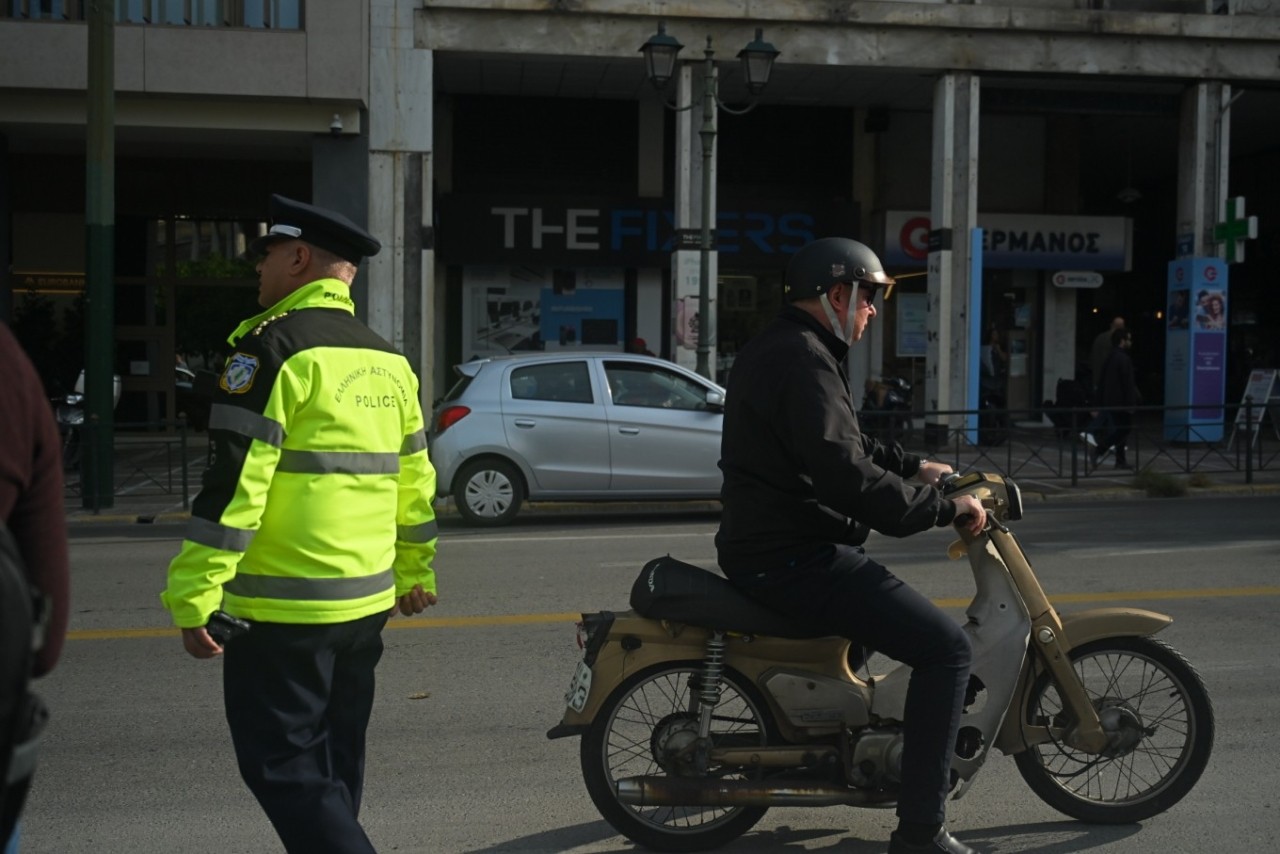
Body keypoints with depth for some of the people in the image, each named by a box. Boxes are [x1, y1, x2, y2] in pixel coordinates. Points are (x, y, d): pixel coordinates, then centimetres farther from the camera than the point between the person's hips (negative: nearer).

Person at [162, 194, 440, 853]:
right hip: (366, 602, 8)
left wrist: (194, 595, -15)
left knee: (281, 766, 0)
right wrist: (417, 573, 25)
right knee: (331, 765, 19)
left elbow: (234, 481, -19)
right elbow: (414, 477, 15)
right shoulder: (387, 360, 11)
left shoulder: (273, 346, -13)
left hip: (282, 610, -8)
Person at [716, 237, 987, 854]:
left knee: (883, 605, 35)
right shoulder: (803, 361, -19)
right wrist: (945, 509, -19)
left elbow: (842, 443, 27)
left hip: (759, 546, 11)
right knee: (946, 647, -12)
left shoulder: (773, 348, 16)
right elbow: (848, 475, -27)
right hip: (794, 560, -11)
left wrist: (915, 467, 22)